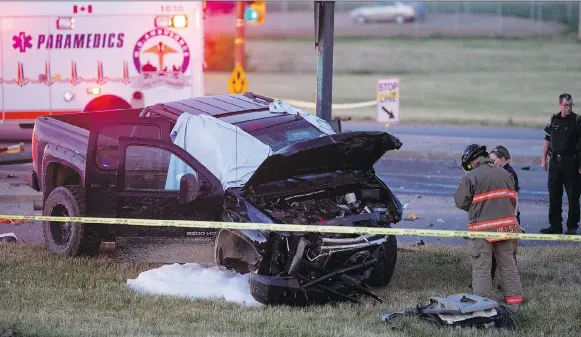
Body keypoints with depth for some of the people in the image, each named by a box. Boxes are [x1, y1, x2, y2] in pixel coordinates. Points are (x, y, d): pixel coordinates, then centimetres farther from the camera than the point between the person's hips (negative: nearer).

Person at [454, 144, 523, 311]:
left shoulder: (470, 177, -8)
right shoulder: (505, 174, 10)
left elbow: (460, 202, -6)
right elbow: (513, 199, 13)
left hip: (483, 228, -5)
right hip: (507, 225, 5)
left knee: (481, 268, 1)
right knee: (508, 265, 14)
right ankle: (514, 302, 17)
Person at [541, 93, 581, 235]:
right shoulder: (554, 120, 8)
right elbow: (547, 140, 15)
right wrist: (543, 158, 10)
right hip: (555, 162, 4)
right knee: (554, 196, 8)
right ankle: (555, 226, 17)